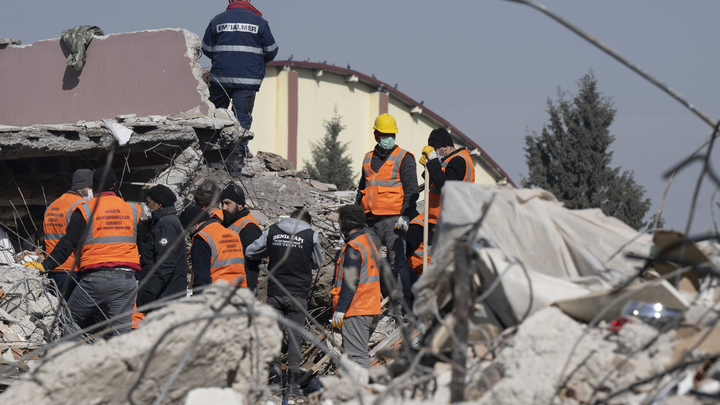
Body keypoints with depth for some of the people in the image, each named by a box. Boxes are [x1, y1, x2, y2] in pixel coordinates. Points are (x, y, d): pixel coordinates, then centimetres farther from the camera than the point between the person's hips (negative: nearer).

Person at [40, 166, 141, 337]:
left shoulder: (85, 211, 0)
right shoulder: (133, 210, 11)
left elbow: (67, 244, -6)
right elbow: (142, 245, 20)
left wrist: (46, 265, -5)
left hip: (95, 278, -3)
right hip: (126, 278, 3)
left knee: (68, 322, 11)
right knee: (121, 330, 0)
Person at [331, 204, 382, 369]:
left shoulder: (353, 248, -13)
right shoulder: (368, 243, 18)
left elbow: (350, 282, -20)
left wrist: (340, 309, -20)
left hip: (356, 311, -10)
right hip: (371, 309, 10)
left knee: (356, 354, -10)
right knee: (360, 353, 16)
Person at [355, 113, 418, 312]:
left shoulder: (403, 158, 0)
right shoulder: (369, 159, 18)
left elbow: (411, 190, -6)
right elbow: (361, 189, 26)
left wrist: (405, 215, -16)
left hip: (393, 219, -6)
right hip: (370, 220, 7)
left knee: (397, 260, -10)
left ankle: (402, 304, -12)